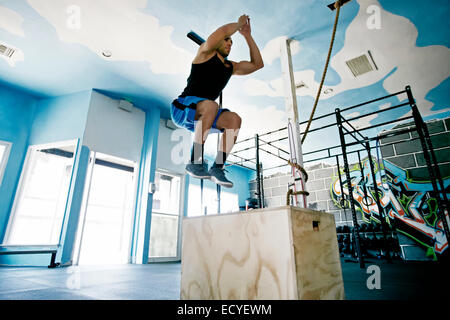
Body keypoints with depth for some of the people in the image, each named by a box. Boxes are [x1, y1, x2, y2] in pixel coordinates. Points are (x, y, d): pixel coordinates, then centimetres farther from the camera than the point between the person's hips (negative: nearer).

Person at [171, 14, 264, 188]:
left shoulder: (231, 67, 21)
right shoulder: (206, 52, 3)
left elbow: (257, 64, 22)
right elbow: (223, 31, -13)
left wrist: (247, 36, 21)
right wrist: (239, 23, 6)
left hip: (200, 117, 6)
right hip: (182, 108, -6)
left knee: (234, 119, -18)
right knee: (211, 106, -36)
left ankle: (217, 167, -21)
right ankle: (195, 161, -31)